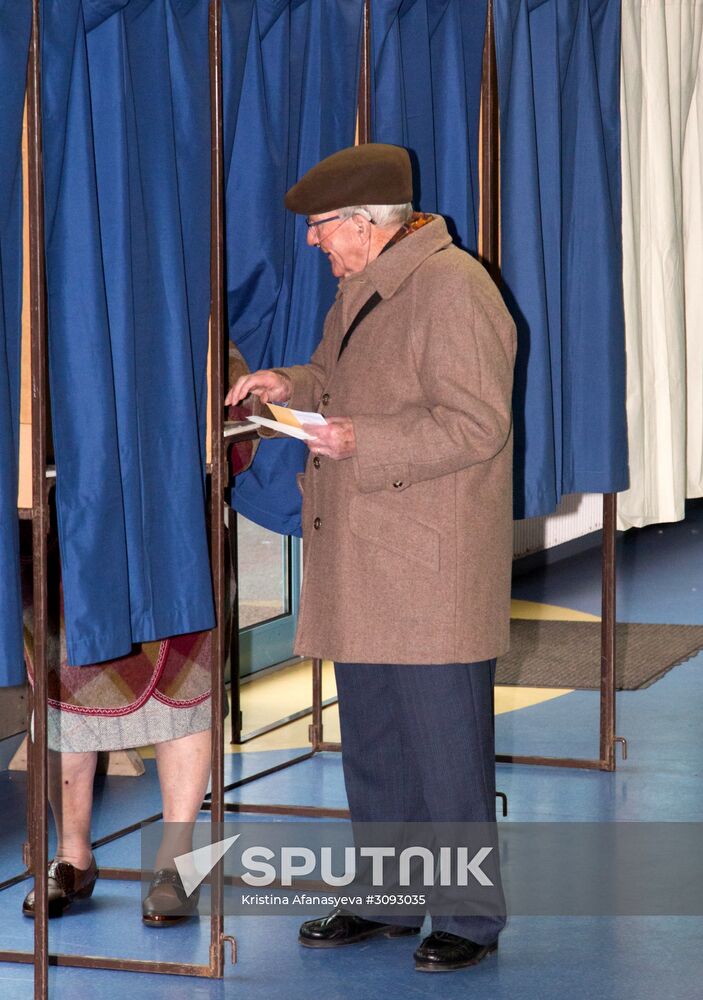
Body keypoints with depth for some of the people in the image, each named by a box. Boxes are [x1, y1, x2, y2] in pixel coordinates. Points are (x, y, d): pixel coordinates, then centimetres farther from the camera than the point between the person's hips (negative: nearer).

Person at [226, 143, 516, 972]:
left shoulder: (452, 289, -15)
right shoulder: (361, 288, 15)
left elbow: (475, 426, -20)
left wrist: (359, 441, -24)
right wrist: (292, 386, 8)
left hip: (433, 575, -9)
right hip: (362, 569, 10)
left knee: (446, 751, -2)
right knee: (371, 745, 17)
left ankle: (469, 920, 10)